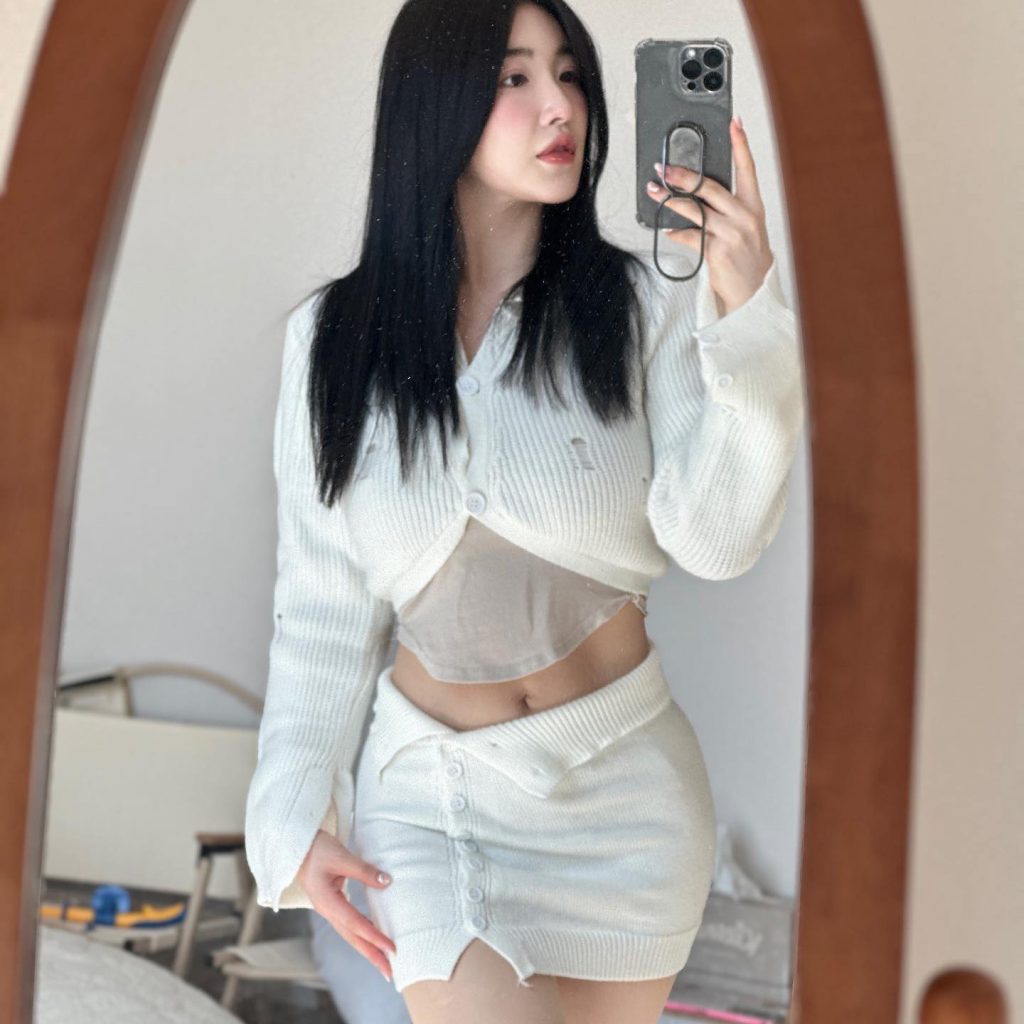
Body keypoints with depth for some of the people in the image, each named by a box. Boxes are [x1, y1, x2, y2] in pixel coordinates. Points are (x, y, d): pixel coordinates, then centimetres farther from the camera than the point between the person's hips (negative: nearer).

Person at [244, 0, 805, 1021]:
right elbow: (323, 602, 2)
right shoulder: (332, 337, -3)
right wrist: (299, 816, -1)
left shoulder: (642, 304, -7)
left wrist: (746, 312, -25)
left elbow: (715, 540, -17)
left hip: (622, 781, 0)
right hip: (430, 787, 0)